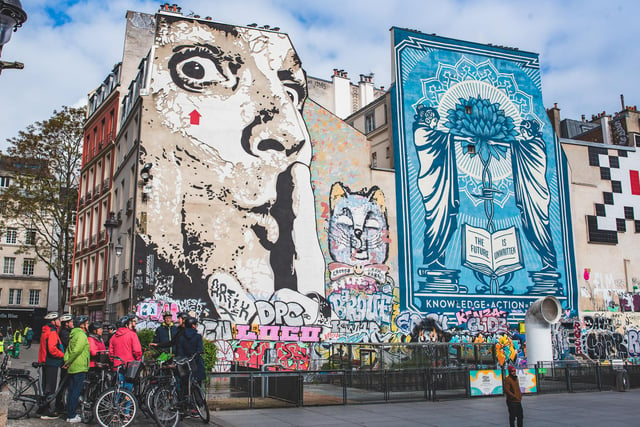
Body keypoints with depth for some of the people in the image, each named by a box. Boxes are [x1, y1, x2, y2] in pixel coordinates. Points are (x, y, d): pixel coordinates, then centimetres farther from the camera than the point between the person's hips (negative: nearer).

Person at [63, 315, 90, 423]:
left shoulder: (73, 334, 16)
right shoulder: (81, 335, -14)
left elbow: (68, 350, 16)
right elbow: (77, 350, -24)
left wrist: (67, 360, 5)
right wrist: (69, 362, -13)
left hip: (71, 368, 9)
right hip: (79, 368, -9)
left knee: (71, 391, 13)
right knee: (76, 392, -4)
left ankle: (69, 414, 21)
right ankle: (72, 416, 0)